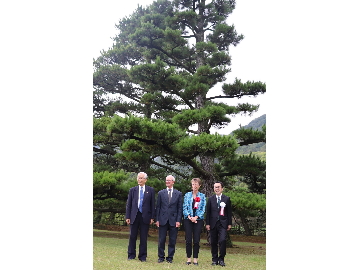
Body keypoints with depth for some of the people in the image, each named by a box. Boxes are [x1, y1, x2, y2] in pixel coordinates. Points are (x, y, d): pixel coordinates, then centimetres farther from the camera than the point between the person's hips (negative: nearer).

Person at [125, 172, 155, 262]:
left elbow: (152, 204, 3)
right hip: (134, 216, 1)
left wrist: (152, 217, -2)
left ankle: (142, 256, 13)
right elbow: (128, 204, 7)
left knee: (144, 238, 4)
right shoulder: (132, 190, 8)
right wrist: (127, 217, 1)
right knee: (132, 236, 5)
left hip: (145, 217, -1)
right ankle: (131, 255, 17)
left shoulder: (150, 190, 4)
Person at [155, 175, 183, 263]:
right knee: (161, 240, 4)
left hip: (173, 220, 0)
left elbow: (180, 208, 3)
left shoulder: (178, 194, 6)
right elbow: (158, 207, 7)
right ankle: (161, 257, 15)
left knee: (172, 241, 3)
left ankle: (170, 257, 14)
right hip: (163, 220, 0)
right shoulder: (161, 193, 8)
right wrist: (157, 219, 0)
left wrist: (178, 220, -5)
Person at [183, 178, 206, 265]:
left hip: (198, 220, 0)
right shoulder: (187, 195, 6)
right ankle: (189, 258, 8)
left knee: (196, 240, -1)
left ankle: (195, 259, 7)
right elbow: (184, 208, 1)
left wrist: (196, 217, -12)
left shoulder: (202, 196, 6)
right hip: (188, 219, 0)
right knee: (188, 240, -1)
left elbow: (203, 209, 0)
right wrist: (190, 217, -12)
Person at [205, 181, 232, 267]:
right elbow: (208, 212, 7)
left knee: (222, 240, -15)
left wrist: (229, 224, 3)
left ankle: (221, 259, -2)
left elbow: (229, 212, 7)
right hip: (213, 224, 2)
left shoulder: (227, 199, 6)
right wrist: (207, 224, 1)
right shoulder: (211, 199, 8)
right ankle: (215, 259, 15)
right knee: (213, 242, 4)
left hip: (222, 224, -2)